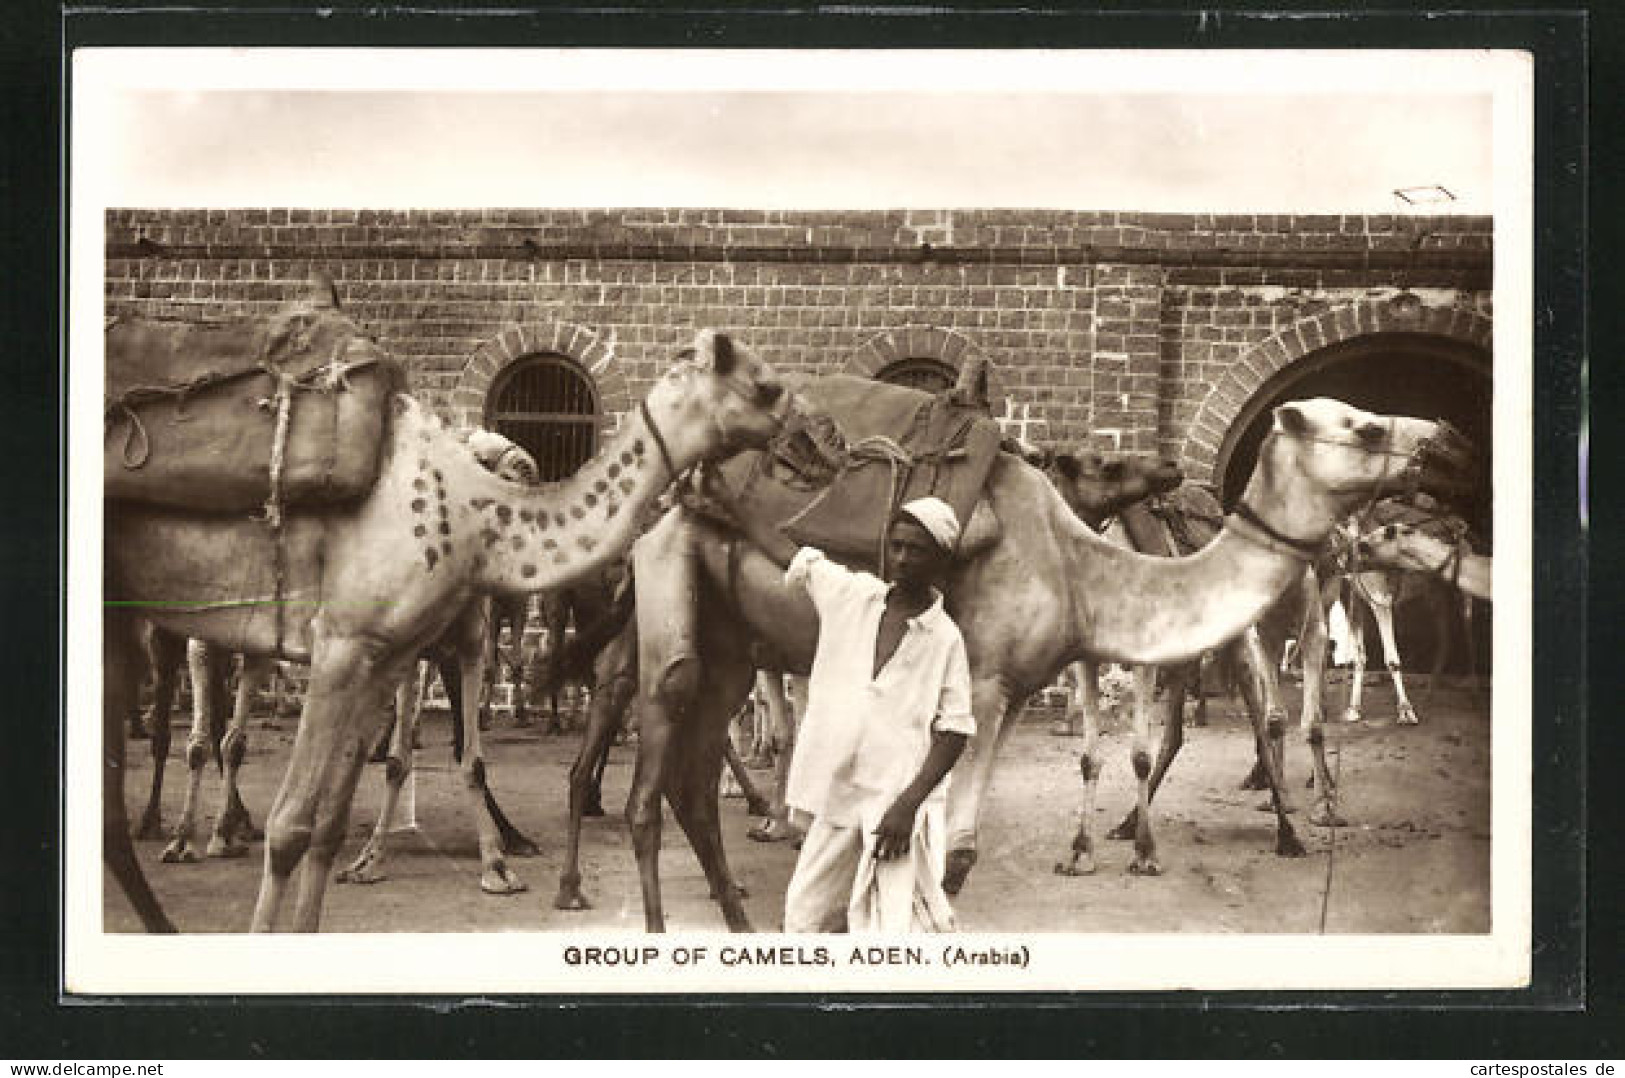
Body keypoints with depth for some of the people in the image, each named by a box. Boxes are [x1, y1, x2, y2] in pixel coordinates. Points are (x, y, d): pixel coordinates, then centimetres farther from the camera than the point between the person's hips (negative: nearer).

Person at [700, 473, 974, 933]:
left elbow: (954, 731, -6)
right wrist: (722, 498, 19)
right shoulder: (851, 593, 4)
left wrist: (908, 804, -15)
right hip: (838, 798, 5)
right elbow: (786, 552, 14)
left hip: (898, 803, -4)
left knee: (897, 926, -11)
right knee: (804, 920, 8)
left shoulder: (945, 638, -5)